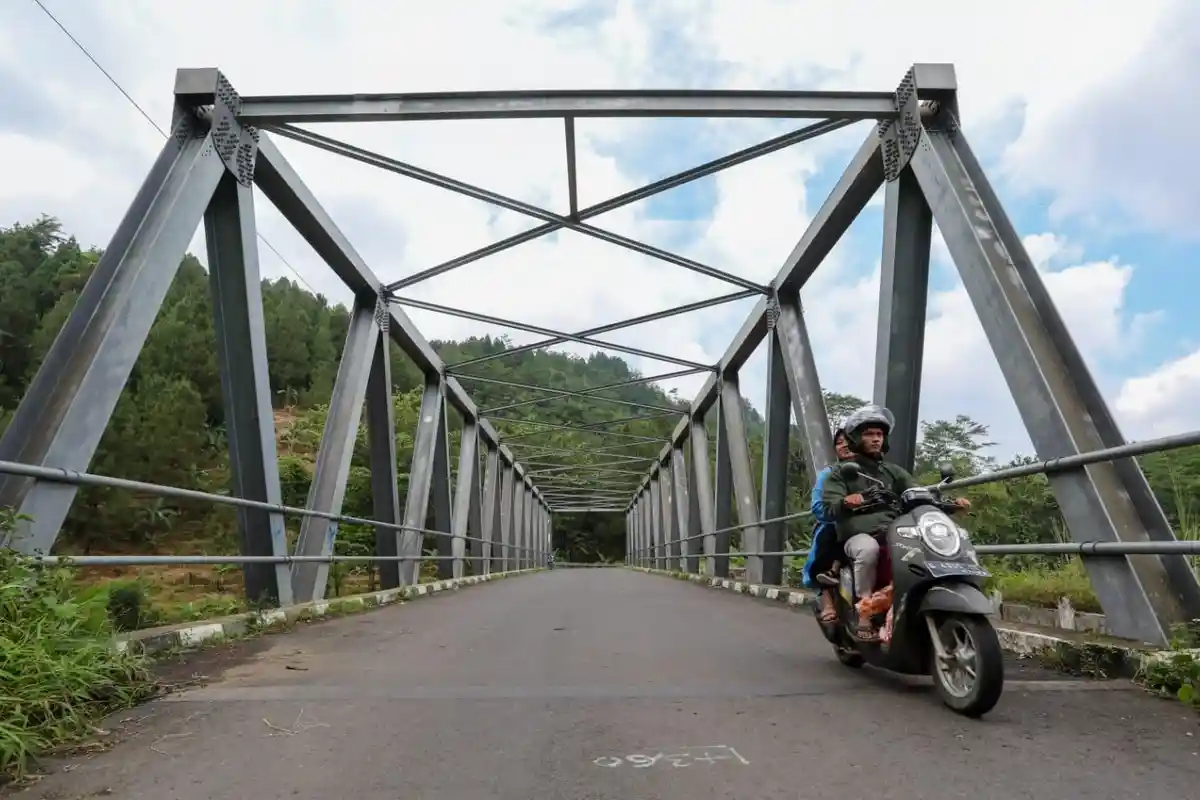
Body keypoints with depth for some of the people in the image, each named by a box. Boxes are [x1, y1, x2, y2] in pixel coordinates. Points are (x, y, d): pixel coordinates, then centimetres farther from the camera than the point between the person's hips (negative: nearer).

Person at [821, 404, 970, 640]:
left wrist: (951, 502, -10)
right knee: (868, 549, -38)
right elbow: (830, 507, -6)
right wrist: (845, 502, -30)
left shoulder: (894, 472, 23)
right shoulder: (841, 473, 10)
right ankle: (865, 617, -29)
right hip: (858, 534, -4)